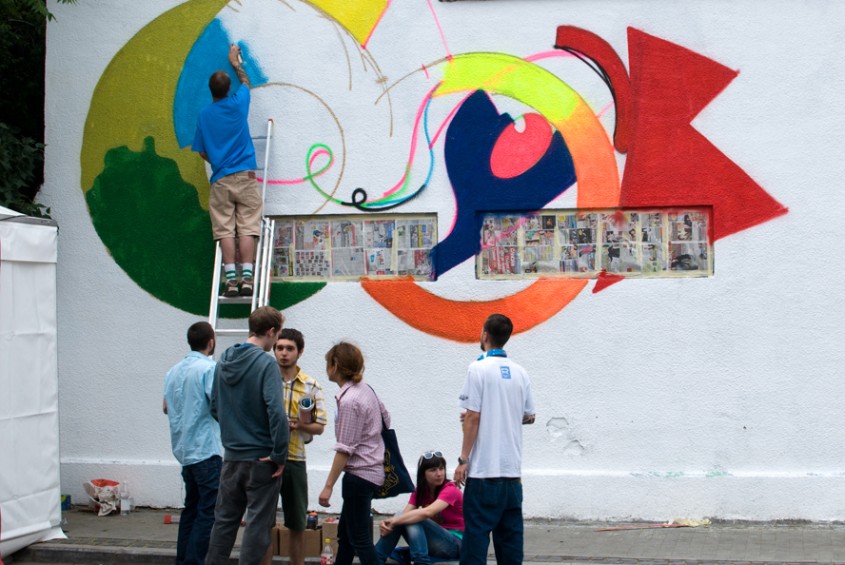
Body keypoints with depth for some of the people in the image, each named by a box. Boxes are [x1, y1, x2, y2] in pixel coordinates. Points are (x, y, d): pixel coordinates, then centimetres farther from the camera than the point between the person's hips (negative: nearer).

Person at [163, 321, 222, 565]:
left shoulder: (174, 371, 12)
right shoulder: (209, 368, -12)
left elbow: (166, 407, 20)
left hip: (184, 450, 8)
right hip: (206, 449, -8)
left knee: (192, 507, 16)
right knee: (209, 511, -6)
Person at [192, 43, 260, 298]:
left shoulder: (204, 115, 6)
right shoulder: (238, 104, 3)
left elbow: (202, 152, 12)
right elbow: (246, 82, 26)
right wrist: (235, 62, 42)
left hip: (220, 180, 1)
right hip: (245, 176, -1)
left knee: (225, 231, -2)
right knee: (247, 228, -5)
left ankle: (231, 279, -12)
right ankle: (246, 277, -14)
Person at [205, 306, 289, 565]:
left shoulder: (224, 360, 5)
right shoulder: (265, 363, -16)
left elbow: (214, 407, 12)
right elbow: (276, 412, -24)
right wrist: (279, 456, -17)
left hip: (231, 456, 6)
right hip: (261, 458, -6)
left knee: (224, 519, 15)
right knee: (258, 523, 2)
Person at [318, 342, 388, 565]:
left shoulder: (348, 401, -19)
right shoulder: (365, 389, 6)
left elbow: (345, 449, -20)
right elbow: (386, 418, 17)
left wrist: (328, 486, -17)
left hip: (359, 475, -10)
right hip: (373, 469, 10)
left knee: (359, 539, -3)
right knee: (345, 533, 18)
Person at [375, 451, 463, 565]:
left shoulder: (450, 490, -15)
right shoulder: (419, 492, 6)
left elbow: (427, 512, -33)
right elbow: (405, 514, -10)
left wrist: (395, 520, -36)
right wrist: (388, 523, -32)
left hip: (456, 543, -6)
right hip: (434, 540, 6)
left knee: (414, 521, -27)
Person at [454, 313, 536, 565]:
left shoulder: (478, 369, -9)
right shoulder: (520, 373, 8)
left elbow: (473, 417, -11)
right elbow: (529, 416, 14)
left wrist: (463, 460, -6)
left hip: (484, 469, -5)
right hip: (512, 469, 5)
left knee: (476, 534, -3)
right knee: (510, 532, 9)